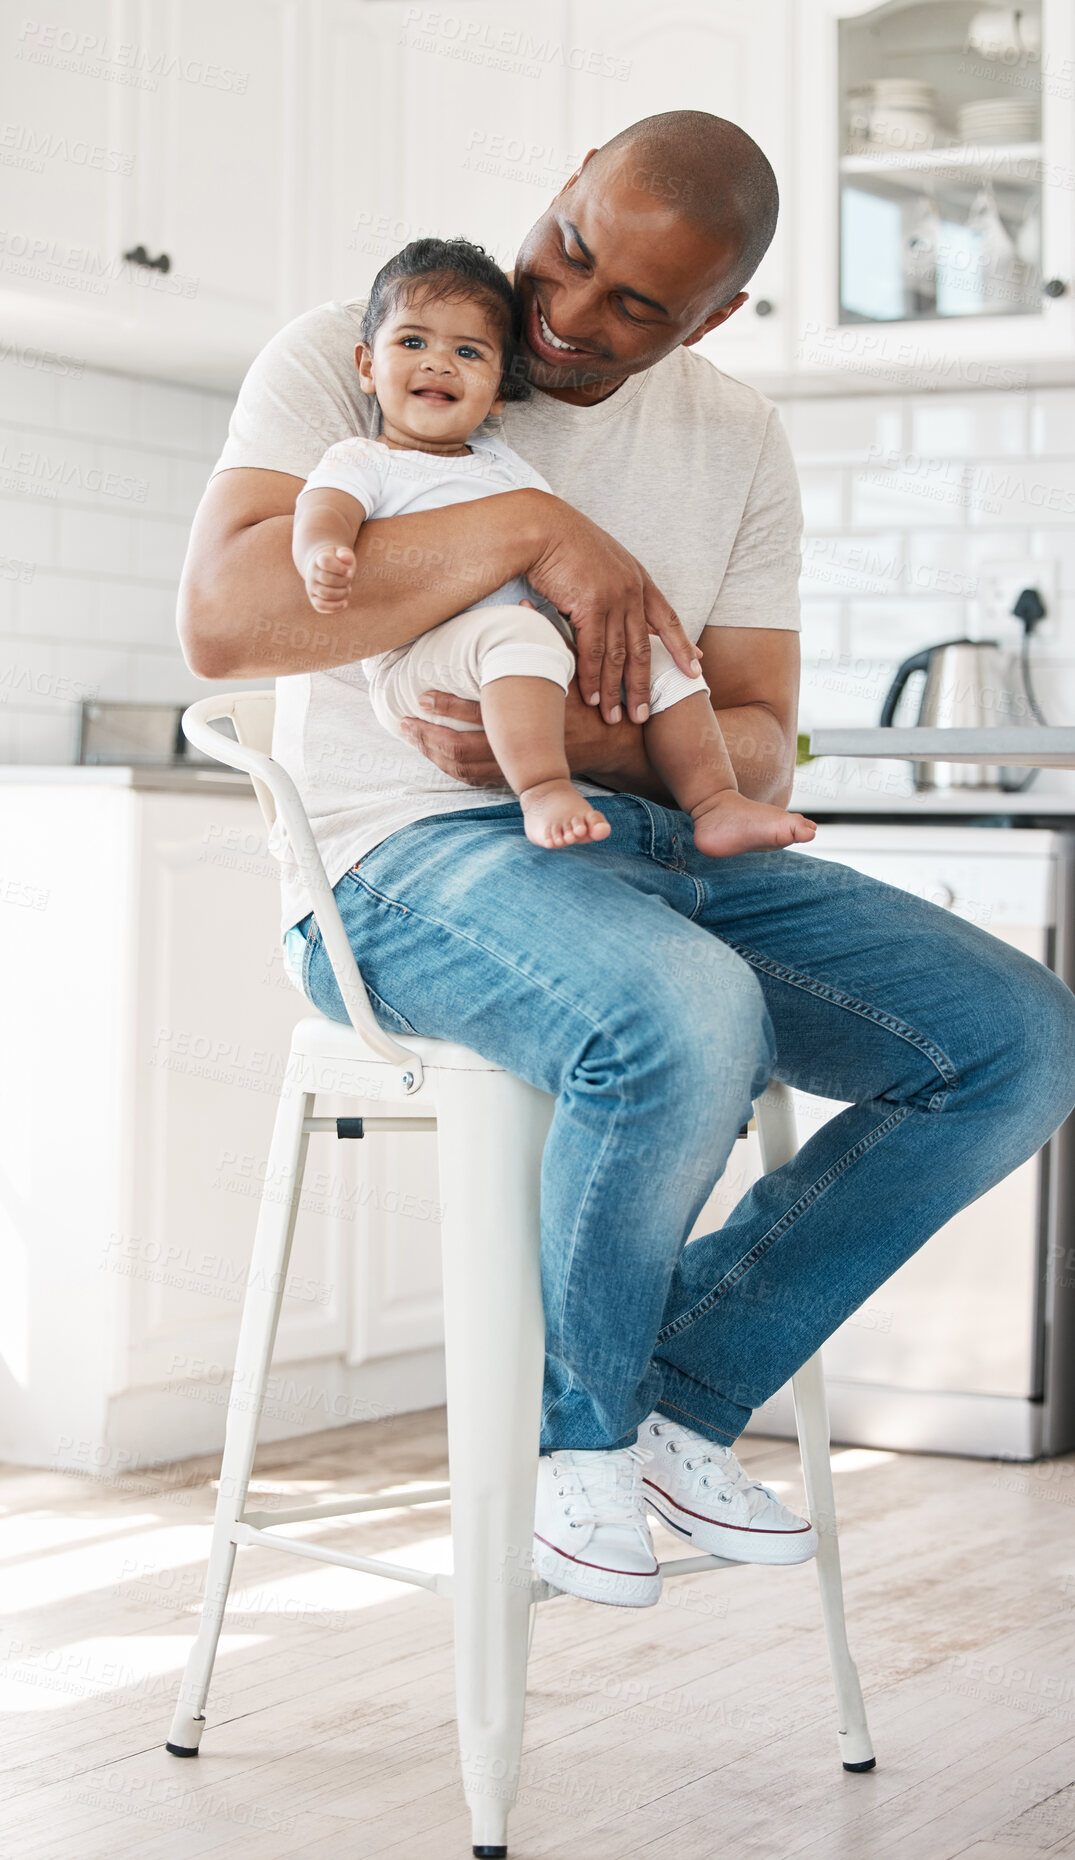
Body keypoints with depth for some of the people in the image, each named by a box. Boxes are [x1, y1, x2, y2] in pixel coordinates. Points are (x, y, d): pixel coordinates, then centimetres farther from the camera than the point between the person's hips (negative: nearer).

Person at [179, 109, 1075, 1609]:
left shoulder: (737, 441, 13)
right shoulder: (342, 363, -1)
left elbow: (757, 747, 7)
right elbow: (222, 619, -18)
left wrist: (587, 738, -16)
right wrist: (531, 531, -22)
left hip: (672, 850, 6)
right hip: (411, 861, -6)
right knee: (689, 1018, -38)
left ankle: (682, 1398, -1)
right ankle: (577, 1426, -8)